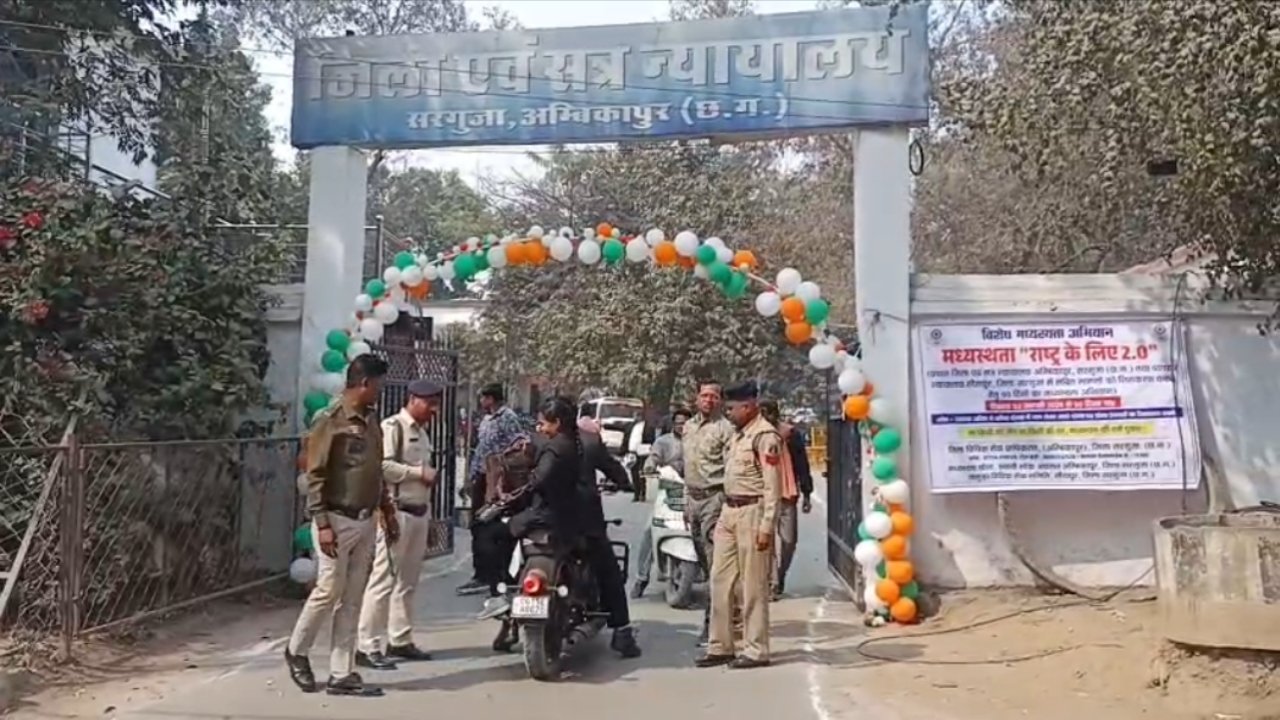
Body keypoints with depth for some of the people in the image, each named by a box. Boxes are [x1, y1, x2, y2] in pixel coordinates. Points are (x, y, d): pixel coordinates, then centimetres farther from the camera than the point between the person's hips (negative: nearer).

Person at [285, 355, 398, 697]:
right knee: (328, 591, -2)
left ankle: (341, 674, 13)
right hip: (337, 520, -7)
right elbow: (315, 475, -13)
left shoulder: (371, 421, 12)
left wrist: (388, 511, 16)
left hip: (365, 522, 7)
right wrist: (322, 522, -18)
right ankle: (297, 651, 23)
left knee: (352, 600, 7)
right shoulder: (329, 420, -11)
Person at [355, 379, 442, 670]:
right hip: (397, 512, -9)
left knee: (408, 581, 13)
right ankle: (368, 647, -3)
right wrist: (420, 472, -16)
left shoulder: (422, 433, 18)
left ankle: (400, 640, 21)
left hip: (419, 513, 9)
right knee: (383, 580, -7)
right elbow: (382, 466, -23)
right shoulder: (392, 427, -9)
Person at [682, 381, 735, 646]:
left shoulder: (725, 428, -7)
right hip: (693, 498, 8)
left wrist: (727, 501, -18)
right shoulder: (689, 426, 17)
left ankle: (712, 624, -5)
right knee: (704, 561, 14)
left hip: (714, 498, -8)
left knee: (714, 564, -9)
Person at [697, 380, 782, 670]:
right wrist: (724, 513, 17)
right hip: (729, 511, 9)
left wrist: (766, 526, -20)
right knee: (720, 580, 11)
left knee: (752, 586, -1)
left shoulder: (765, 435, -13)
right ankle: (720, 646, 19)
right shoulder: (739, 434, 16)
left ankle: (756, 651, 10)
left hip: (752, 513, -9)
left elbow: (772, 485, -16)